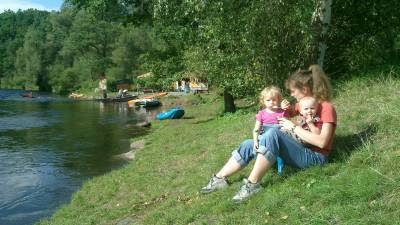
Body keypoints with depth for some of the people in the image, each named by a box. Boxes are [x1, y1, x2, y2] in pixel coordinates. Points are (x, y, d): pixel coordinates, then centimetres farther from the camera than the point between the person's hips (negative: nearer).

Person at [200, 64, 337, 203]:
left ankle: (252, 184, -30)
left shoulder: (327, 108, -13)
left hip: (314, 156, -8)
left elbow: (322, 142, -25)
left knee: (273, 133, -34)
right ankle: (220, 179, -3)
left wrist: (293, 127, -20)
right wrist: (286, 108, 4)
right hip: (301, 149, 8)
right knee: (249, 145, -6)